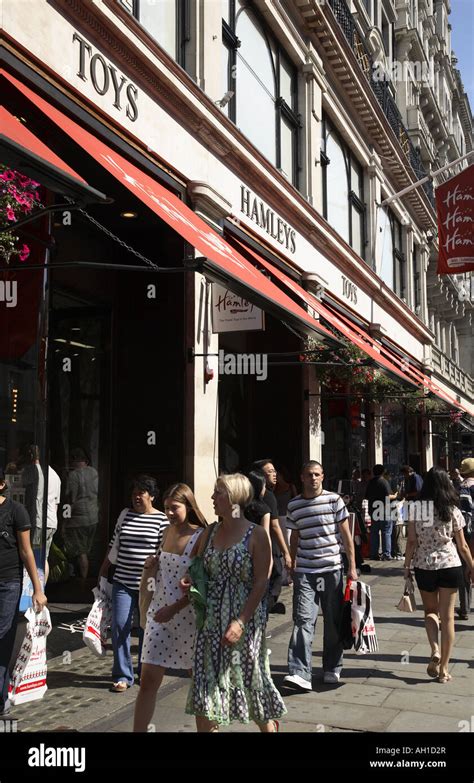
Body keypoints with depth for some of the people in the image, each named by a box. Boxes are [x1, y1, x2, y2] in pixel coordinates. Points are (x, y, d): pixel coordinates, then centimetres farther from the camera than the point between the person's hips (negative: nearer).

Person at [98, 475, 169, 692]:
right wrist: (103, 570, 16)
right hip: (123, 581, 3)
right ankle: (123, 676, 4)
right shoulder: (125, 515, 8)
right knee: (119, 625, -5)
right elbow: (114, 545, 15)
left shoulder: (161, 519, -3)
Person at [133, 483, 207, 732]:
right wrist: (153, 563, 1)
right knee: (148, 680, 2)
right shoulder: (167, 532, 7)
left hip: (188, 615, -5)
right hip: (159, 613, 5)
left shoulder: (201, 537, -12)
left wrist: (173, 609, -20)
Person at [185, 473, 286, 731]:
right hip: (211, 620, 5)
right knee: (205, 681, 3)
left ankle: (269, 725, 35)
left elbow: (261, 583, -12)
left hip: (245, 618, -5)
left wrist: (240, 622, -19)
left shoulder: (256, 534, -10)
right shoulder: (210, 533, 7)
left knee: (248, 677, 9)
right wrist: (189, 585, -8)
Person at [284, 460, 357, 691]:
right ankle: (300, 673, -12)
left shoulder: (334, 500, 0)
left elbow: (346, 534, 1)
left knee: (334, 621, 10)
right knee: (303, 620, -9)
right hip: (305, 571, 1)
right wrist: (292, 567, 15)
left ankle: (332, 669, 26)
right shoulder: (293, 505, 6)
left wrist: (352, 566, -2)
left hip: (332, 569, -1)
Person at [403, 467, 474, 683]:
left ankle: (435, 650, -3)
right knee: (447, 617, 8)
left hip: (424, 567, 1)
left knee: (430, 611, 20)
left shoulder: (415, 509, -4)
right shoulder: (452, 511, -4)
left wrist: (407, 566, 7)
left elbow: (411, 541, -4)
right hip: (450, 566, -1)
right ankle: (443, 669, 10)